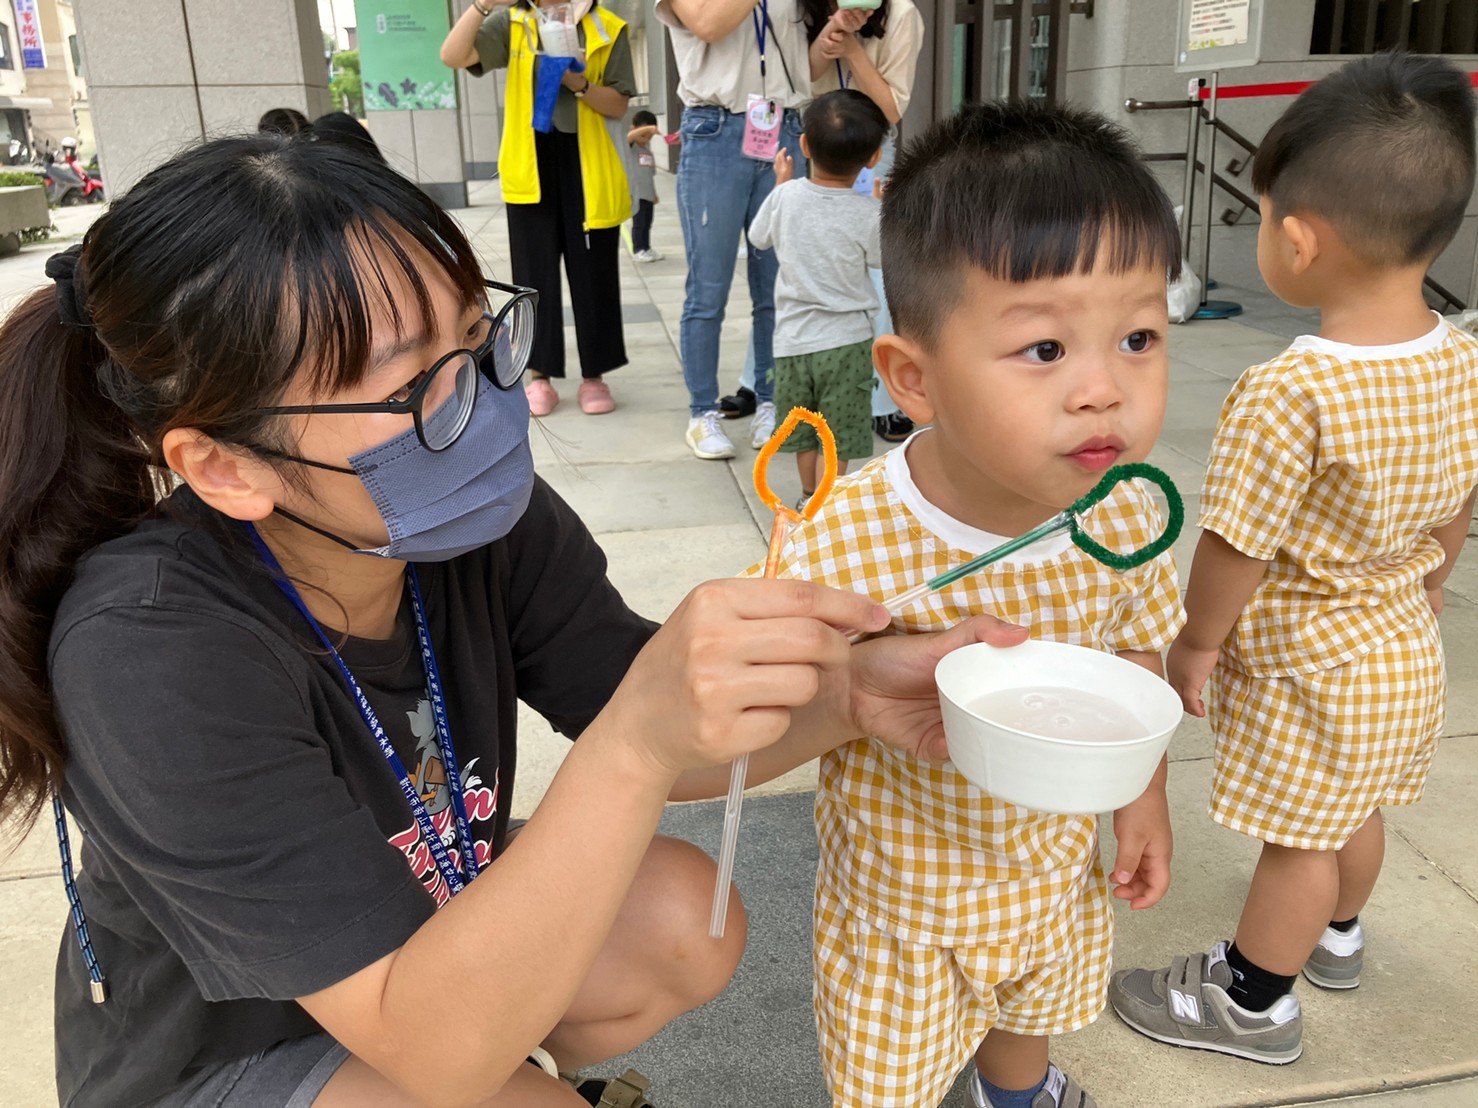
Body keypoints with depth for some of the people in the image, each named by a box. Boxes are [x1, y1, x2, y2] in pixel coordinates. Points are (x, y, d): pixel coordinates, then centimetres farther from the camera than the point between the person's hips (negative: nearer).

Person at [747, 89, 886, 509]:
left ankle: (807, 497, 36)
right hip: (845, 339, -3)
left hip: (793, 337, 4)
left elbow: (759, 236, 11)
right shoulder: (868, 214, -15)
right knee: (836, 437, 5)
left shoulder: (785, 196, -7)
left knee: (804, 429, 20)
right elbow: (881, 257, 2)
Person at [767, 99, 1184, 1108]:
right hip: (902, 884, -4)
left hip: (1058, 863, 4)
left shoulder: (1125, 518, -20)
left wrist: (1145, 796, 7)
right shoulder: (846, 541, -34)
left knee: (1037, 1008, 35)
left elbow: (1134, 655, -1)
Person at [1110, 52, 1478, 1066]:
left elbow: (1235, 548, -24)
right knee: (1354, 815, 28)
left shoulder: (1289, 395, -32)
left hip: (1308, 668, -8)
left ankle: (1254, 1003, 32)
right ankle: (1338, 938, 53)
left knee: (1298, 842, 11)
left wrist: (1196, 642, -8)